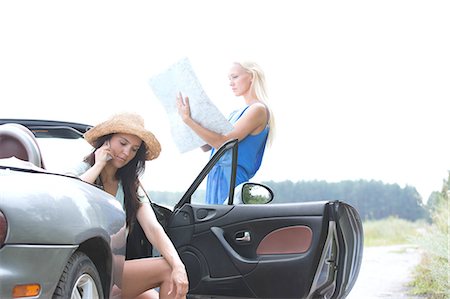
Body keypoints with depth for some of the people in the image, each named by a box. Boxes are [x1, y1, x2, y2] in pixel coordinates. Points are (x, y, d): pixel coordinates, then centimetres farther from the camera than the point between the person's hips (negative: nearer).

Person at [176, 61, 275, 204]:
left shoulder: (258, 109, -8)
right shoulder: (236, 113, 20)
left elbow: (222, 143, -16)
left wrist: (188, 119, -16)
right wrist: (188, 119, 11)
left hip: (233, 178, -8)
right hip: (216, 177, 8)